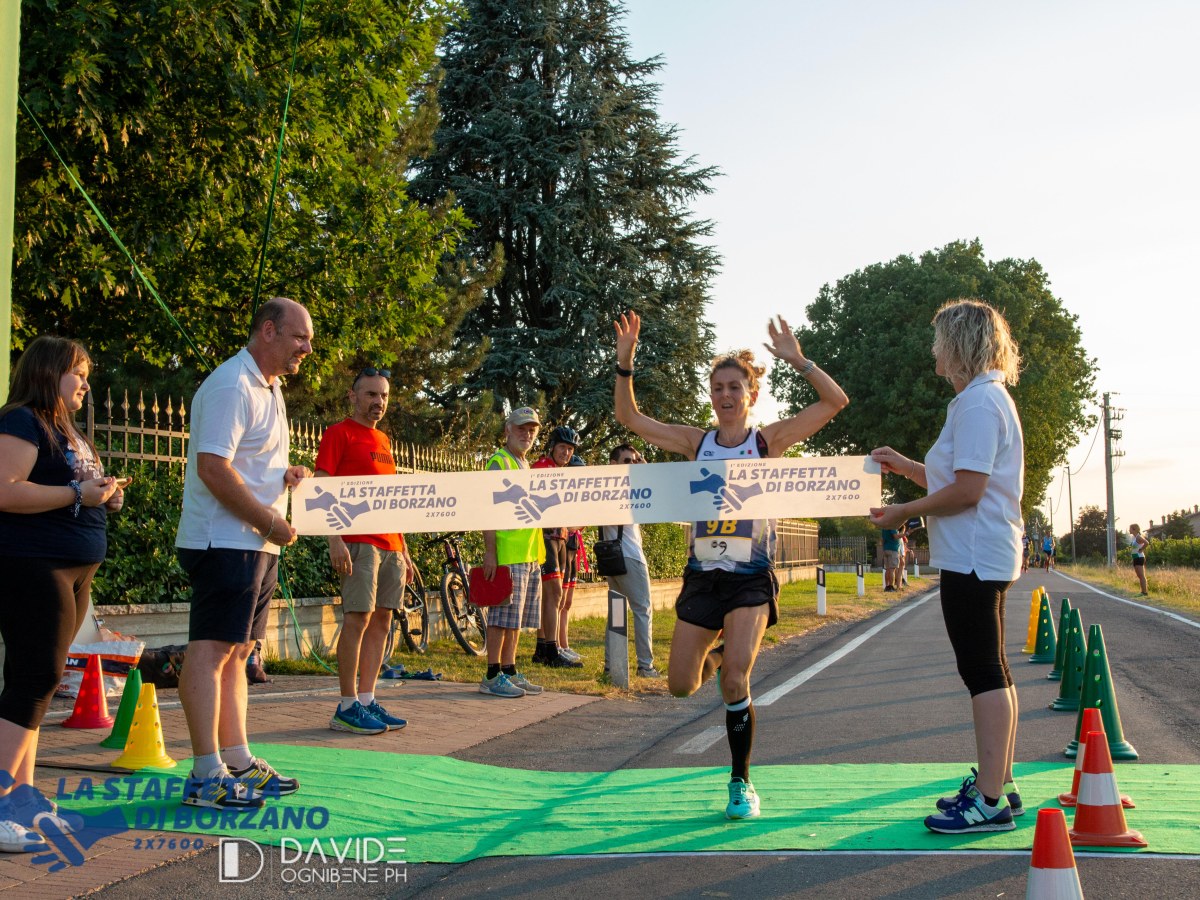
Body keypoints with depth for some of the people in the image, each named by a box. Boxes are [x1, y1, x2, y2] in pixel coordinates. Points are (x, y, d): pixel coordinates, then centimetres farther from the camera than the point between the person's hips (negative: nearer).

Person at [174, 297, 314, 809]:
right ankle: (207, 776, -9)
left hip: (257, 543, 11)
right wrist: (271, 522, -18)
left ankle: (238, 762, 21)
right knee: (212, 649, -9)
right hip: (224, 541, -11)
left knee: (236, 652, 14)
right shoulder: (232, 387, -14)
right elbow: (213, 467, -23)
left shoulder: (270, 388, 18)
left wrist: (286, 474, 8)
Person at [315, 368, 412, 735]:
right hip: (358, 543, -8)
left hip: (390, 545, 8)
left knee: (381, 621, 6)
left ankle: (367, 701, 11)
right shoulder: (338, 433, -2)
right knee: (358, 619, -9)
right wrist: (335, 541, -19)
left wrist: (403, 549, 20)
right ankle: (347, 708, -4)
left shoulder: (382, 440, 21)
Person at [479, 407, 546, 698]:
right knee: (503, 616, -7)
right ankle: (493, 676, -2)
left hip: (530, 556, 9)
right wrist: (489, 553, -21)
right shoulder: (499, 462, -7)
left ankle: (509, 671, 17)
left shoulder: (524, 465, 20)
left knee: (517, 619, 11)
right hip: (507, 555, -9)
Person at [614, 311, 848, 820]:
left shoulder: (768, 441, -3)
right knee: (681, 686, 5)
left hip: (751, 580, -3)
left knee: (735, 678, -19)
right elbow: (629, 418, 4)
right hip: (702, 576, 3)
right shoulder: (696, 443, 4)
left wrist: (797, 360, -20)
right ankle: (714, 657, 43)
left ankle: (741, 783, 1)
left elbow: (836, 401, -10)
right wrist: (625, 363, -8)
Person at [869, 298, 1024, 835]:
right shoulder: (988, 398, 18)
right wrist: (907, 467, 19)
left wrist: (905, 512, -12)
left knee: (983, 671, -9)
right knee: (991, 671, 15)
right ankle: (999, 784, 23)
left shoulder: (978, 402, -15)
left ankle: (989, 802, -7)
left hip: (973, 558, -11)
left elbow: (967, 490, -21)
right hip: (985, 555, 11)